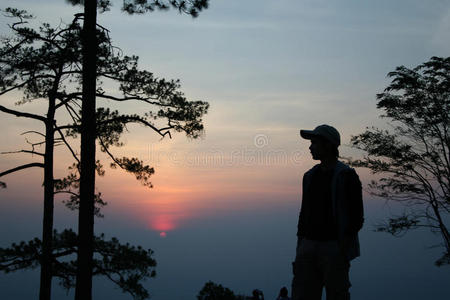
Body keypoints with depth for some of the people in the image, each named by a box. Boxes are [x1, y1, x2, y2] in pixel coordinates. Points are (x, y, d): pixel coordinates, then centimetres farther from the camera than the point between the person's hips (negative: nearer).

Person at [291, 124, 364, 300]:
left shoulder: (346, 176, -5)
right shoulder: (310, 176, 15)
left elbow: (356, 216, -8)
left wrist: (344, 249, -16)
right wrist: (299, 247, 12)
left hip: (334, 246, -6)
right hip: (309, 246, 6)